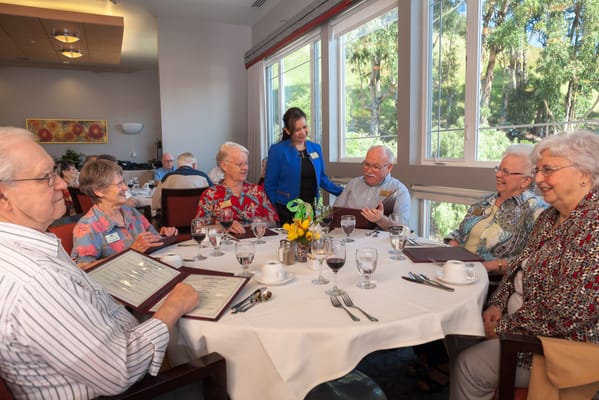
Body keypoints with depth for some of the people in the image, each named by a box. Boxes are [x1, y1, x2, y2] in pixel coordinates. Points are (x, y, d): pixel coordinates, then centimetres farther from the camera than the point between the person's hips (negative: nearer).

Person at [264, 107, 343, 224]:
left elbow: (322, 179, 16)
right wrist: (273, 213, -5)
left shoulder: (316, 148, 7)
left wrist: (344, 192, 7)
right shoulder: (277, 150, -6)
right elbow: (270, 185, -3)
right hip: (286, 211, -4)